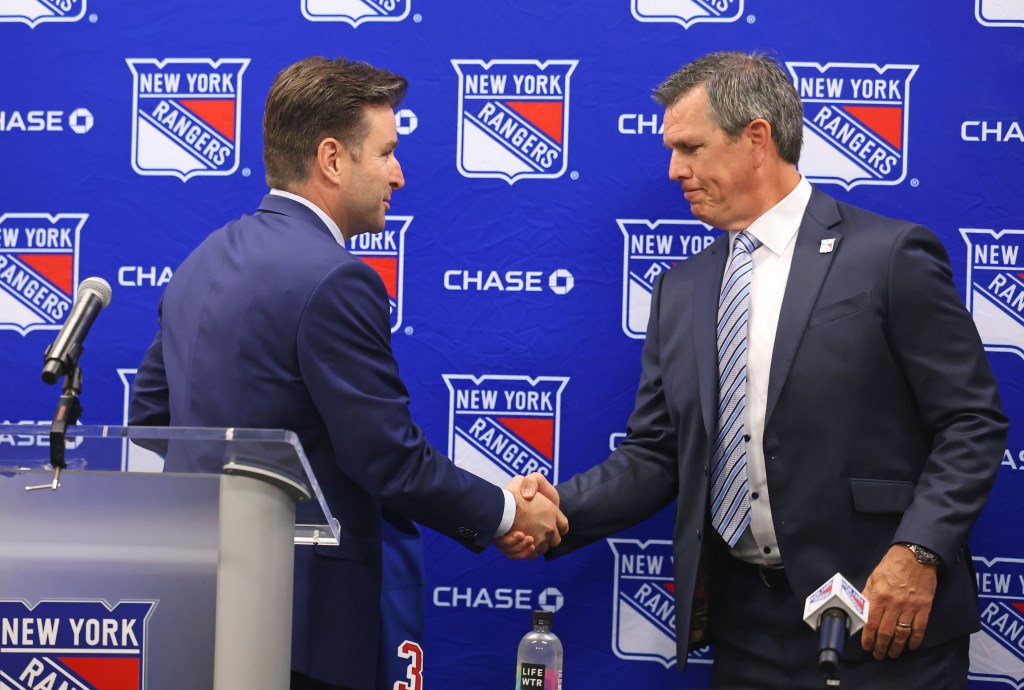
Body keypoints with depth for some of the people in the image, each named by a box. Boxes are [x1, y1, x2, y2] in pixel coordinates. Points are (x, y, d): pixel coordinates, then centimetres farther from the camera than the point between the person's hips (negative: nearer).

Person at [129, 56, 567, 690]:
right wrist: (509, 513, -4)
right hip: (307, 620, -9)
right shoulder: (334, 281, -18)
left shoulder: (203, 262, 9)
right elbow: (393, 463, -18)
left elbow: (149, 413, 17)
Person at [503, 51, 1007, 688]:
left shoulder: (891, 256, -6)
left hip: (884, 619, -5)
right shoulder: (681, 290, 11)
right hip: (746, 626, 5)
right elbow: (655, 457, 10)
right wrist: (559, 512, -6)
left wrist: (918, 551, -19)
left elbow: (972, 422, -7)